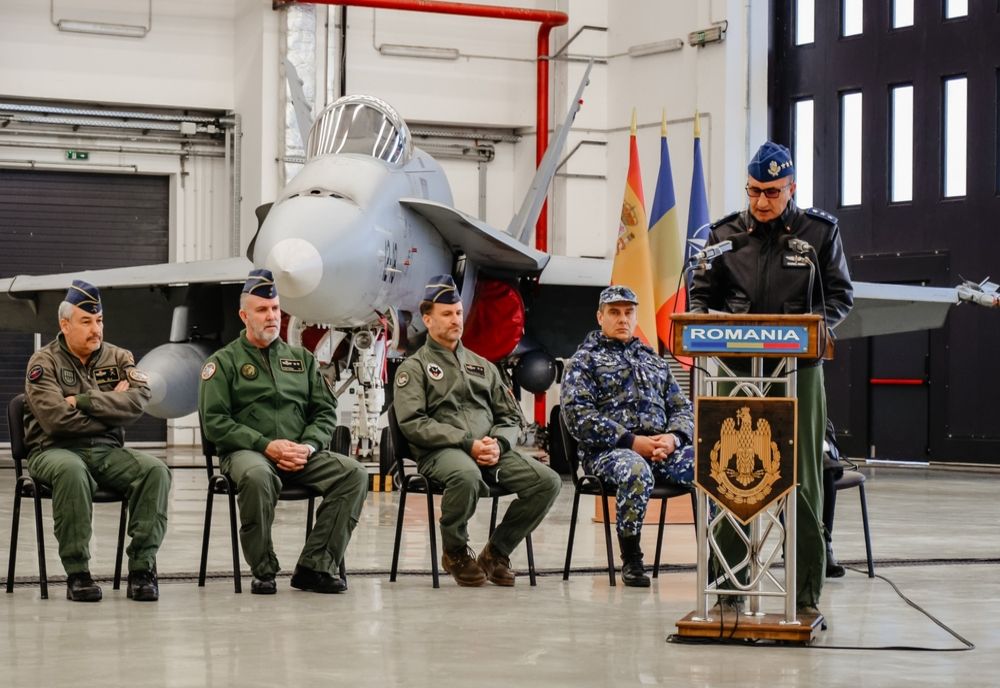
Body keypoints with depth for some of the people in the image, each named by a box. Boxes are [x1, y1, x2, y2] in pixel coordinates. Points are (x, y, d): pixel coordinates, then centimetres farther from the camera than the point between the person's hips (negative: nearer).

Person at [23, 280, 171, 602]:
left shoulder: (118, 358, 12)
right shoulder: (44, 363, 0)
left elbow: (139, 399, -9)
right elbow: (57, 419, -16)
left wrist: (84, 400, -15)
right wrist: (112, 408, -6)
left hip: (108, 451, 4)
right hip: (56, 451, -4)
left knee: (155, 470, -25)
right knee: (71, 471, -40)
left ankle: (142, 567, -22)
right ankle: (77, 573, -31)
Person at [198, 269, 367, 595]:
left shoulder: (301, 358, 21)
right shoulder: (224, 361, 7)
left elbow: (326, 411, 15)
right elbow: (214, 421, -4)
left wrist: (309, 446, -6)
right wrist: (266, 445, -14)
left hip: (302, 455, 4)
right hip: (246, 452, -4)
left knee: (354, 474, -22)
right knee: (257, 476, -40)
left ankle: (314, 567, -19)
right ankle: (263, 571, -23)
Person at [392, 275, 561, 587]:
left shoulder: (482, 366, 27)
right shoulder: (413, 368, 10)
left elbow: (511, 417, 21)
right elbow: (412, 423, -5)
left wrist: (498, 444, -4)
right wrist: (467, 443, -15)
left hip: (491, 451, 5)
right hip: (441, 452, -5)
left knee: (548, 481, -20)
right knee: (467, 475, -41)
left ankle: (496, 551, -1)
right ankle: (455, 551, -12)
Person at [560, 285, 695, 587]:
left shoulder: (654, 360, 27)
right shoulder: (585, 360, 9)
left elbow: (683, 408, 21)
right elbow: (579, 415, -6)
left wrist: (674, 437, -4)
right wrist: (632, 441, -14)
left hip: (663, 449, 5)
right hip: (608, 450, -5)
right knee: (636, 471, -40)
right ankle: (631, 560, -23)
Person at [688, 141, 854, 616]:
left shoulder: (819, 231, 3)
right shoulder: (724, 234, 8)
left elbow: (840, 295, 4)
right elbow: (701, 295, 11)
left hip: (799, 369, -1)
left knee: (802, 482, 2)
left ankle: (806, 594, 9)